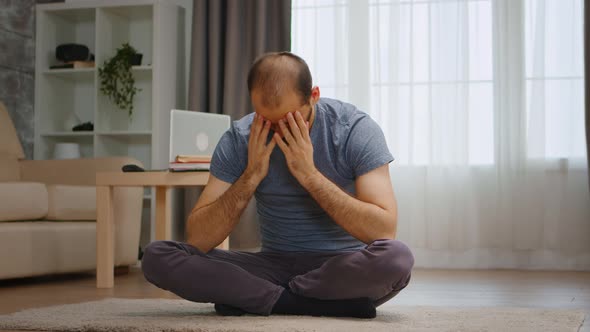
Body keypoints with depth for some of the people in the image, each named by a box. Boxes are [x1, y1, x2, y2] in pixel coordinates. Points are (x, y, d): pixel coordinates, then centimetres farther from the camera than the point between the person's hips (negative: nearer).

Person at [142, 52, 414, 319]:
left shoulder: (356, 130, -13)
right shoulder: (239, 139, -7)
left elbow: (384, 231, -22)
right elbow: (197, 240, -11)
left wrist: (310, 174, -26)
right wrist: (251, 176, -23)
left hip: (342, 267, -2)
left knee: (396, 258, -37)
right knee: (157, 257, -19)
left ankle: (250, 297, -19)